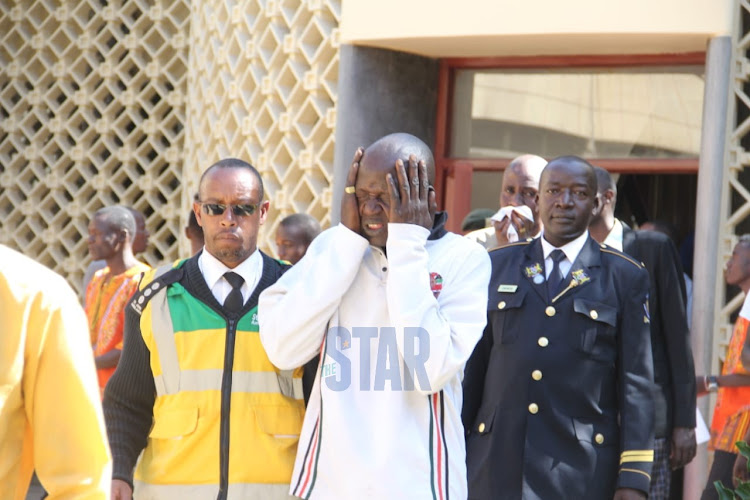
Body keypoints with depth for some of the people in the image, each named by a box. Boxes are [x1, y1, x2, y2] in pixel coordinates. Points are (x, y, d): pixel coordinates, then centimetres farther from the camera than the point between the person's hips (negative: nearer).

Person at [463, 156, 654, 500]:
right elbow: (472, 366, 14)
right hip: (497, 466, 2)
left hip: (582, 471, -2)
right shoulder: (496, 266, 12)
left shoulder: (625, 278, 6)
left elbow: (636, 383, 2)